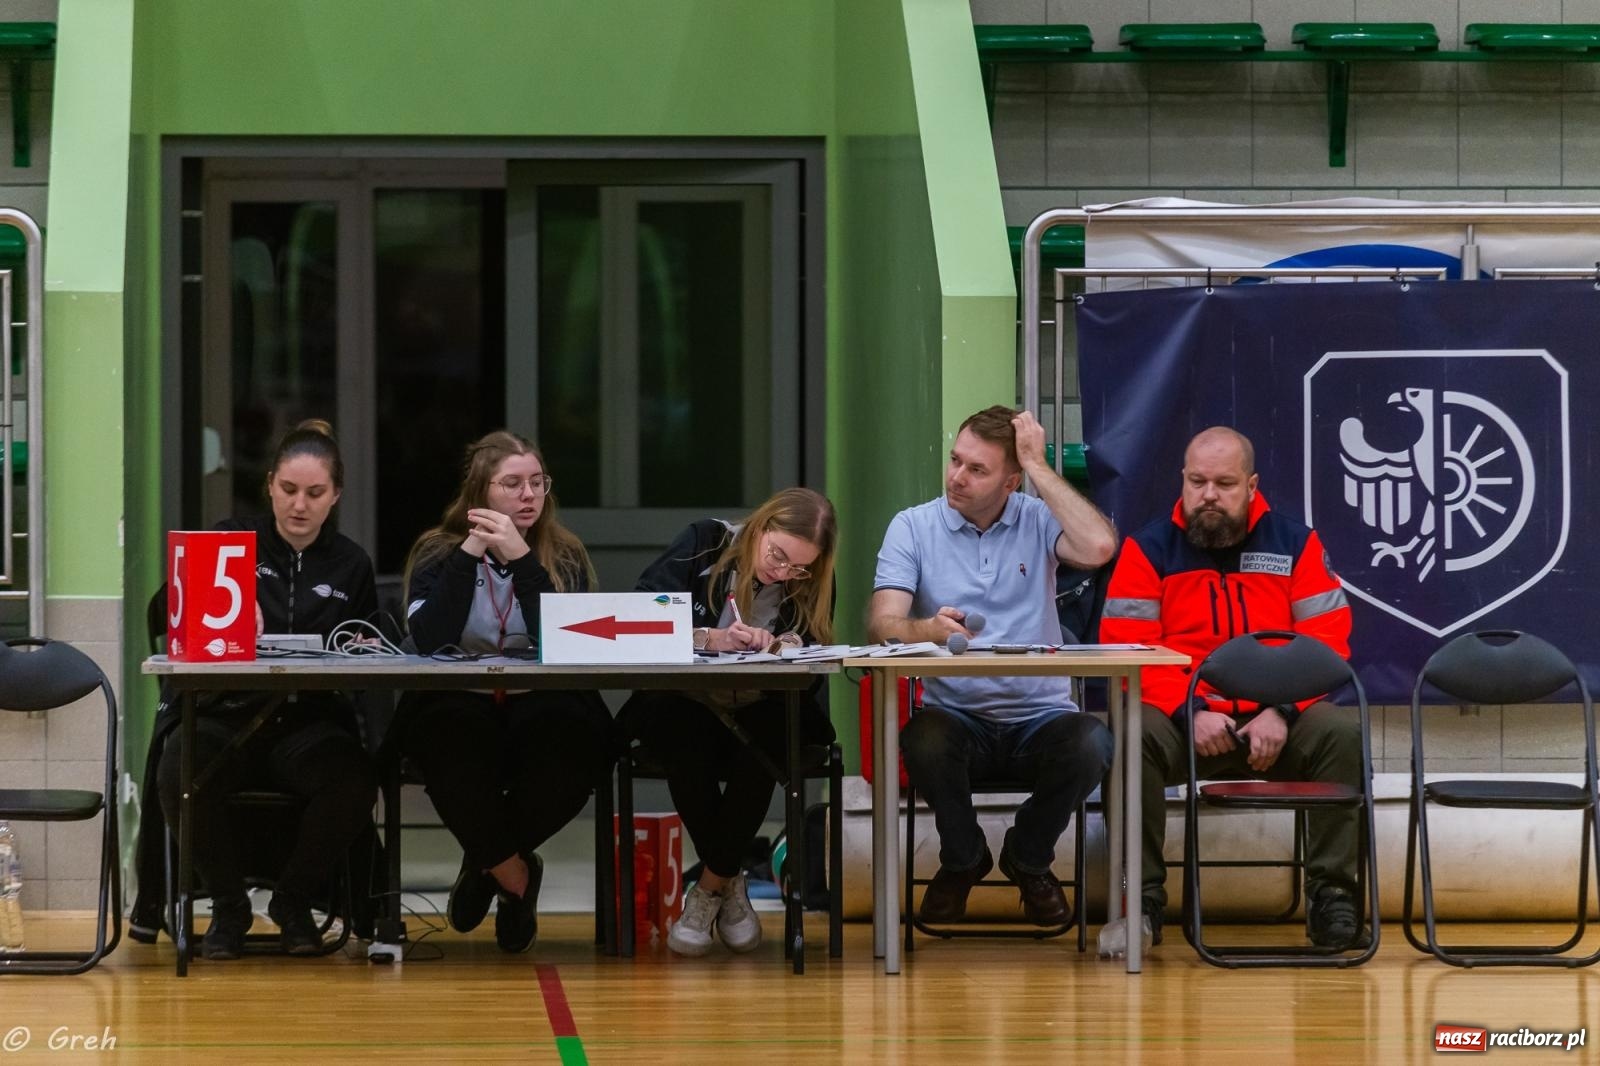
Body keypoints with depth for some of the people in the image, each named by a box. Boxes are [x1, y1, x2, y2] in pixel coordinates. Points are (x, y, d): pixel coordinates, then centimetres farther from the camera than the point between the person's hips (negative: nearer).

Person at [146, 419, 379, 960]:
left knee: (353, 782, -32)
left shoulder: (351, 565, 15)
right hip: (222, 713, -1)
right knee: (181, 773, -35)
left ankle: (293, 901, -3)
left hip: (307, 720, 1)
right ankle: (229, 905, -9)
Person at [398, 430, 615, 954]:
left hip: (538, 707, 1)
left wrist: (521, 559, -17)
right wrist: (469, 553, -14)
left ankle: (489, 862, -7)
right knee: (447, 731, -38)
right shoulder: (437, 552, 3)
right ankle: (513, 872, -12)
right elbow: (430, 643, -14)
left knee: (568, 734, -36)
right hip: (460, 706, -1)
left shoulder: (564, 557, 6)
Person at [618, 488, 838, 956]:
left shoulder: (811, 583, 3)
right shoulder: (705, 544, -3)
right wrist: (708, 638, -27)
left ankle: (710, 889, -13)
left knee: (762, 740, -35)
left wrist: (778, 647, -26)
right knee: (684, 736, -37)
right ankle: (730, 884, -15)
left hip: (760, 711, 1)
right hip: (685, 706, -1)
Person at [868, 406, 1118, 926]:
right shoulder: (914, 527, 3)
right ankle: (962, 859, 1)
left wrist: (1038, 467, -12)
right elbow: (883, 621, -9)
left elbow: (1099, 547, -19)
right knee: (924, 742, -35)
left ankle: (1029, 858, 3)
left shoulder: (1038, 521, 3)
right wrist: (927, 628, -34)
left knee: (1091, 745, -32)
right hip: (955, 713, 0)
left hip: (1039, 714, 0)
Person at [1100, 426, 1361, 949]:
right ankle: (1142, 896, -23)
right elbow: (1127, 649, -5)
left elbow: (1327, 642, 0)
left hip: (1276, 723, 1)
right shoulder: (1149, 549, 5)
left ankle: (1331, 889, -17)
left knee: (1342, 731, -27)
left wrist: (1282, 713, -15)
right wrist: (1191, 711, -18)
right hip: (1183, 721, -1)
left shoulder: (1295, 543, 8)